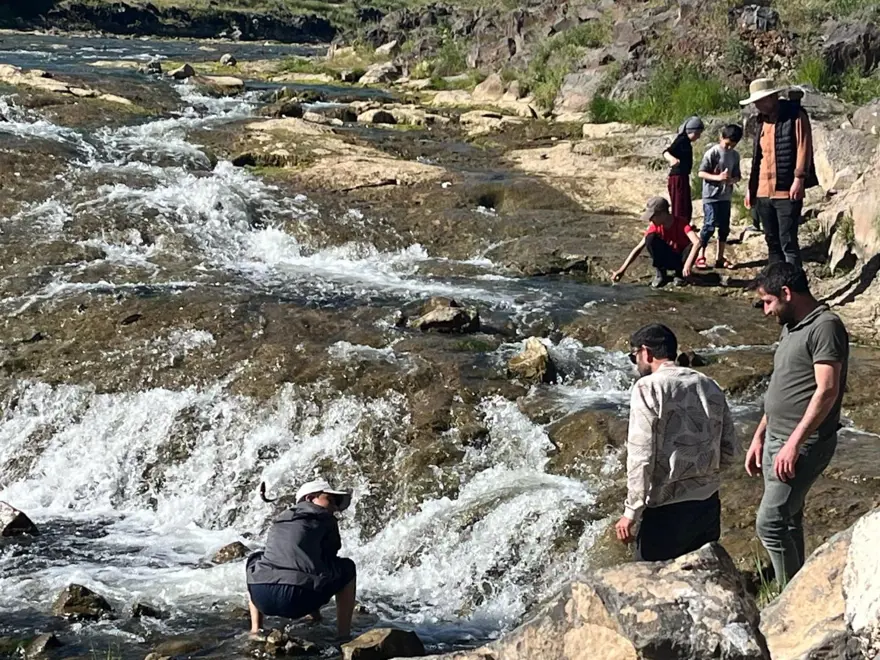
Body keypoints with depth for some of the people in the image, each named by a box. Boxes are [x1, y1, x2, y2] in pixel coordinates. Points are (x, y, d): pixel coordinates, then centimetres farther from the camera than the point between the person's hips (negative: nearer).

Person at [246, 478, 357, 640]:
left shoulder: (279, 521, 31)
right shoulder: (325, 519, 17)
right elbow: (329, 559, 24)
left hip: (263, 599, 5)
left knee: (255, 561, 40)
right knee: (347, 568, 22)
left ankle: (255, 630, 26)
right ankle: (344, 636, 13)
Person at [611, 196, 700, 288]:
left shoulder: (681, 224, -25)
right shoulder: (654, 227, -13)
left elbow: (697, 242, -40)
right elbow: (638, 248, -12)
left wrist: (688, 264, -50)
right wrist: (622, 270, -18)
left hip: (681, 258, -2)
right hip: (667, 260, 2)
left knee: (693, 245, -36)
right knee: (651, 238, -25)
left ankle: (680, 273, -9)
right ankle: (660, 273, -12)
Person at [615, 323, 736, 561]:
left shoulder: (648, 387, -9)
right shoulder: (710, 386, 10)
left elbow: (641, 455, -14)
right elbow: (728, 452, 12)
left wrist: (631, 512, -11)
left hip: (669, 508, -7)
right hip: (709, 503, 7)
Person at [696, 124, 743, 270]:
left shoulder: (735, 155, 7)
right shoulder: (712, 153, -10)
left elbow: (737, 175, 11)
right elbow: (701, 173, -11)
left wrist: (732, 180, -13)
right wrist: (718, 177, -25)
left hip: (726, 196, 6)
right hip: (711, 196, -6)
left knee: (724, 227, 7)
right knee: (710, 225, -9)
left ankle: (720, 258, 14)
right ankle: (700, 256, 0)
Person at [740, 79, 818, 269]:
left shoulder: (795, 116, -5)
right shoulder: (763, 120, 17)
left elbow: (803, 148, -11)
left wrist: (799, 178, -18)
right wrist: (751, 187, 17)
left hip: (787, 191, -7)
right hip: (764, 191, 7)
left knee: (788, 242, -9)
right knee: (772, 241, 10)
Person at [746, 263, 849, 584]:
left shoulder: (825, 327, -15)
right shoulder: (791, 327, 15)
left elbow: (827, 391, -22)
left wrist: (794, 443, -25)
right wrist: (759, 437, 19)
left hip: (804, 445, -10)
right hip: (776, 440, 10)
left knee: (770, 523, -13)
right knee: (787, 520, 13)